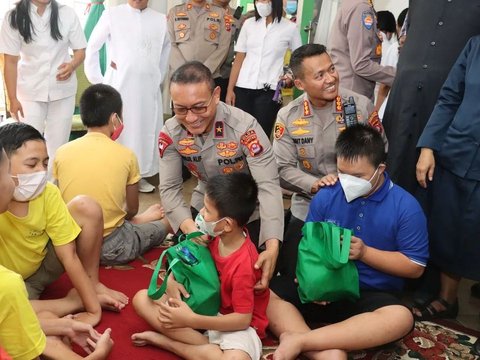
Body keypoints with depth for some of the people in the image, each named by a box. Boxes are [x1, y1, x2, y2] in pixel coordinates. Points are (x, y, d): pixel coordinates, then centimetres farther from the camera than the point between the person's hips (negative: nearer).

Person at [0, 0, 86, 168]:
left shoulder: (67, 14, -4)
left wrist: (72, 65, -21)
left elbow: (80, 50, 2)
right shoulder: (14, 18, -6)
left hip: (63, 90, 1)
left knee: (58, 146, 8)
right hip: (30, 92, -1)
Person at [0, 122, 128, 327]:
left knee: (86, 207, -16)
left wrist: (94, 308, -18)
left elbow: (69, 256, -15)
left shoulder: (48, 193, -17)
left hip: (42, 265, 4)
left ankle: (91, 283, 1)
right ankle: (76, 300, -11)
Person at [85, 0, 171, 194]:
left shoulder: (161, 20, 7)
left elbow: (166, 50, 20)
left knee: (146, 131, 6)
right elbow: (92, 47, 4)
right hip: (119, 87, -3)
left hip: (149, 89, 3)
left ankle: (140, 175, 18)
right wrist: (97, 80, 2)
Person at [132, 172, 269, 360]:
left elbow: (243, 318, -24)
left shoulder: (243, 264, -29)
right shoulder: (216, 236, -10)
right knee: (142, 299, -8)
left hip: (236, 324, -7)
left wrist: (190, 320, -26)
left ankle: (165, 341, -18)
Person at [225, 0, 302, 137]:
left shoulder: (290, 28, 1)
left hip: (269, 90, -2)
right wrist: (230, 89, 3)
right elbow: (238, 59, 8)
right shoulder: (248, 24, 8)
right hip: (243, 88, 2)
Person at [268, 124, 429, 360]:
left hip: (372, 296, -2)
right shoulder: (325, 196, 0)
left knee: (401, 318, -37)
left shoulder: (405, 207, -7)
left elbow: (415, 267, -6)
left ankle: (299, 340, -34)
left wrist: (364, 252, -16)